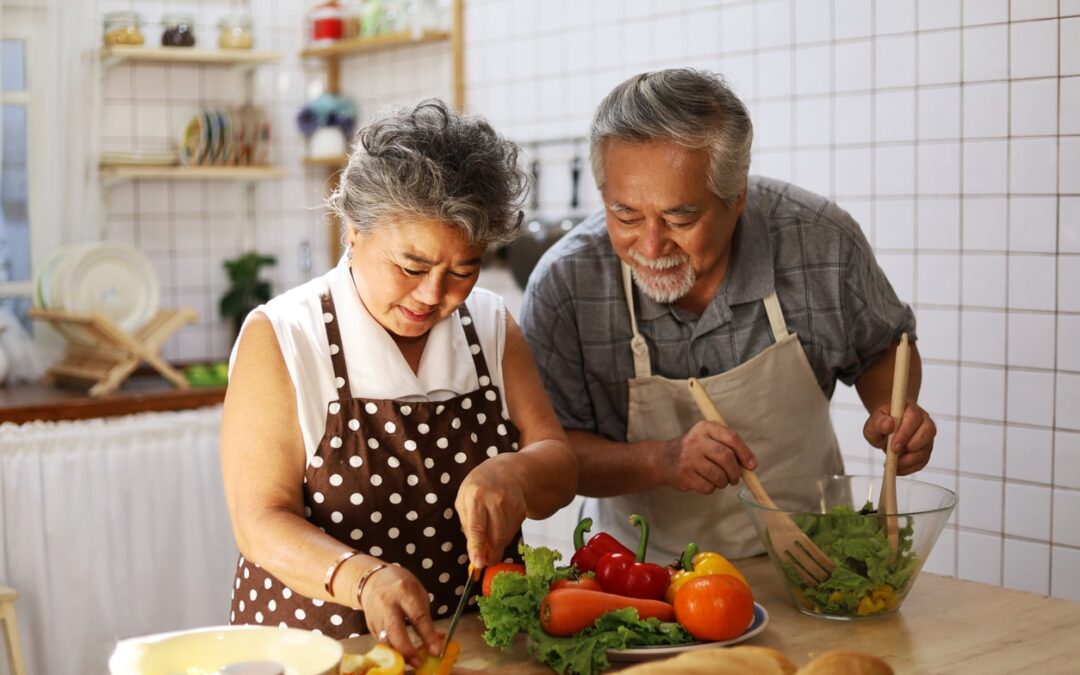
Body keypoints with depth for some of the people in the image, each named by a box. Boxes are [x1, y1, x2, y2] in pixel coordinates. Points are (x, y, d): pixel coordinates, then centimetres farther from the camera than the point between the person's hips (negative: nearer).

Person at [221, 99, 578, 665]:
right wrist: (363, 578, -28)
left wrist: (512, 475, -17)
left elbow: (560, 473, 5)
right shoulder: (280, 338, -6)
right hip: (318, 643, -4)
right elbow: (262, 523, -11)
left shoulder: (491, 326, 6)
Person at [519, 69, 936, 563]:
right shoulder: (564, 283, -16)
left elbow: (882, 347, 8)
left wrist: (894, 412, -13)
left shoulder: (822, 240, -13)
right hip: (646, 567, -2)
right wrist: (660, 461, -27)